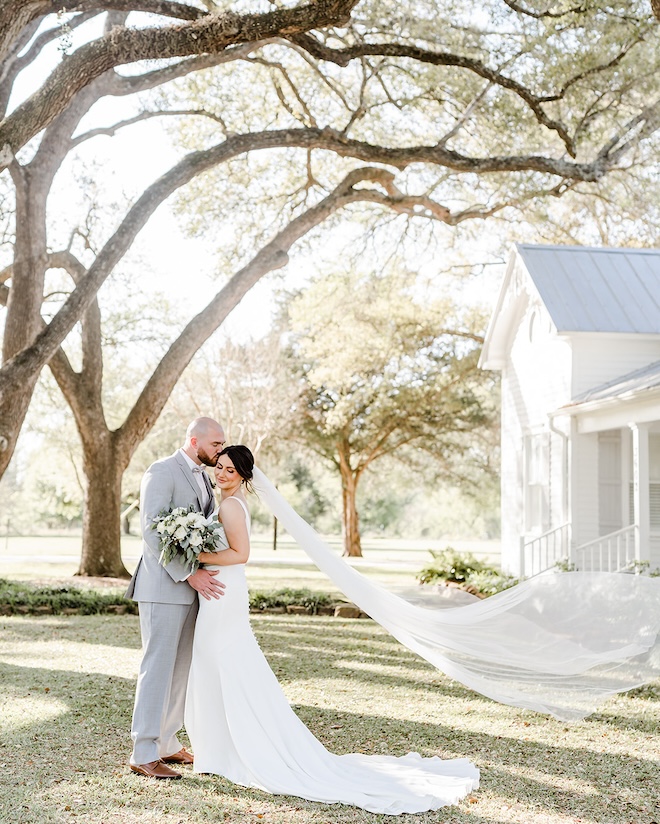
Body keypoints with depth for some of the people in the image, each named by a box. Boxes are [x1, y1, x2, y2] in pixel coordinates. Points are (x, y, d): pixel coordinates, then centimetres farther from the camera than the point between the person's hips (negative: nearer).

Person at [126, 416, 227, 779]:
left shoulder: (202, 477, 16)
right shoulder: (161, 472, -11)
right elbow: (153, 532, -18)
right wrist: (189, 575, -21)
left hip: (192, 588, 9)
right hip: (163, 587, -9)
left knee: (180, 669, 13)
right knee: (157, 668, -6)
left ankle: (166, 743, 23)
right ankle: (144, 754, 1)